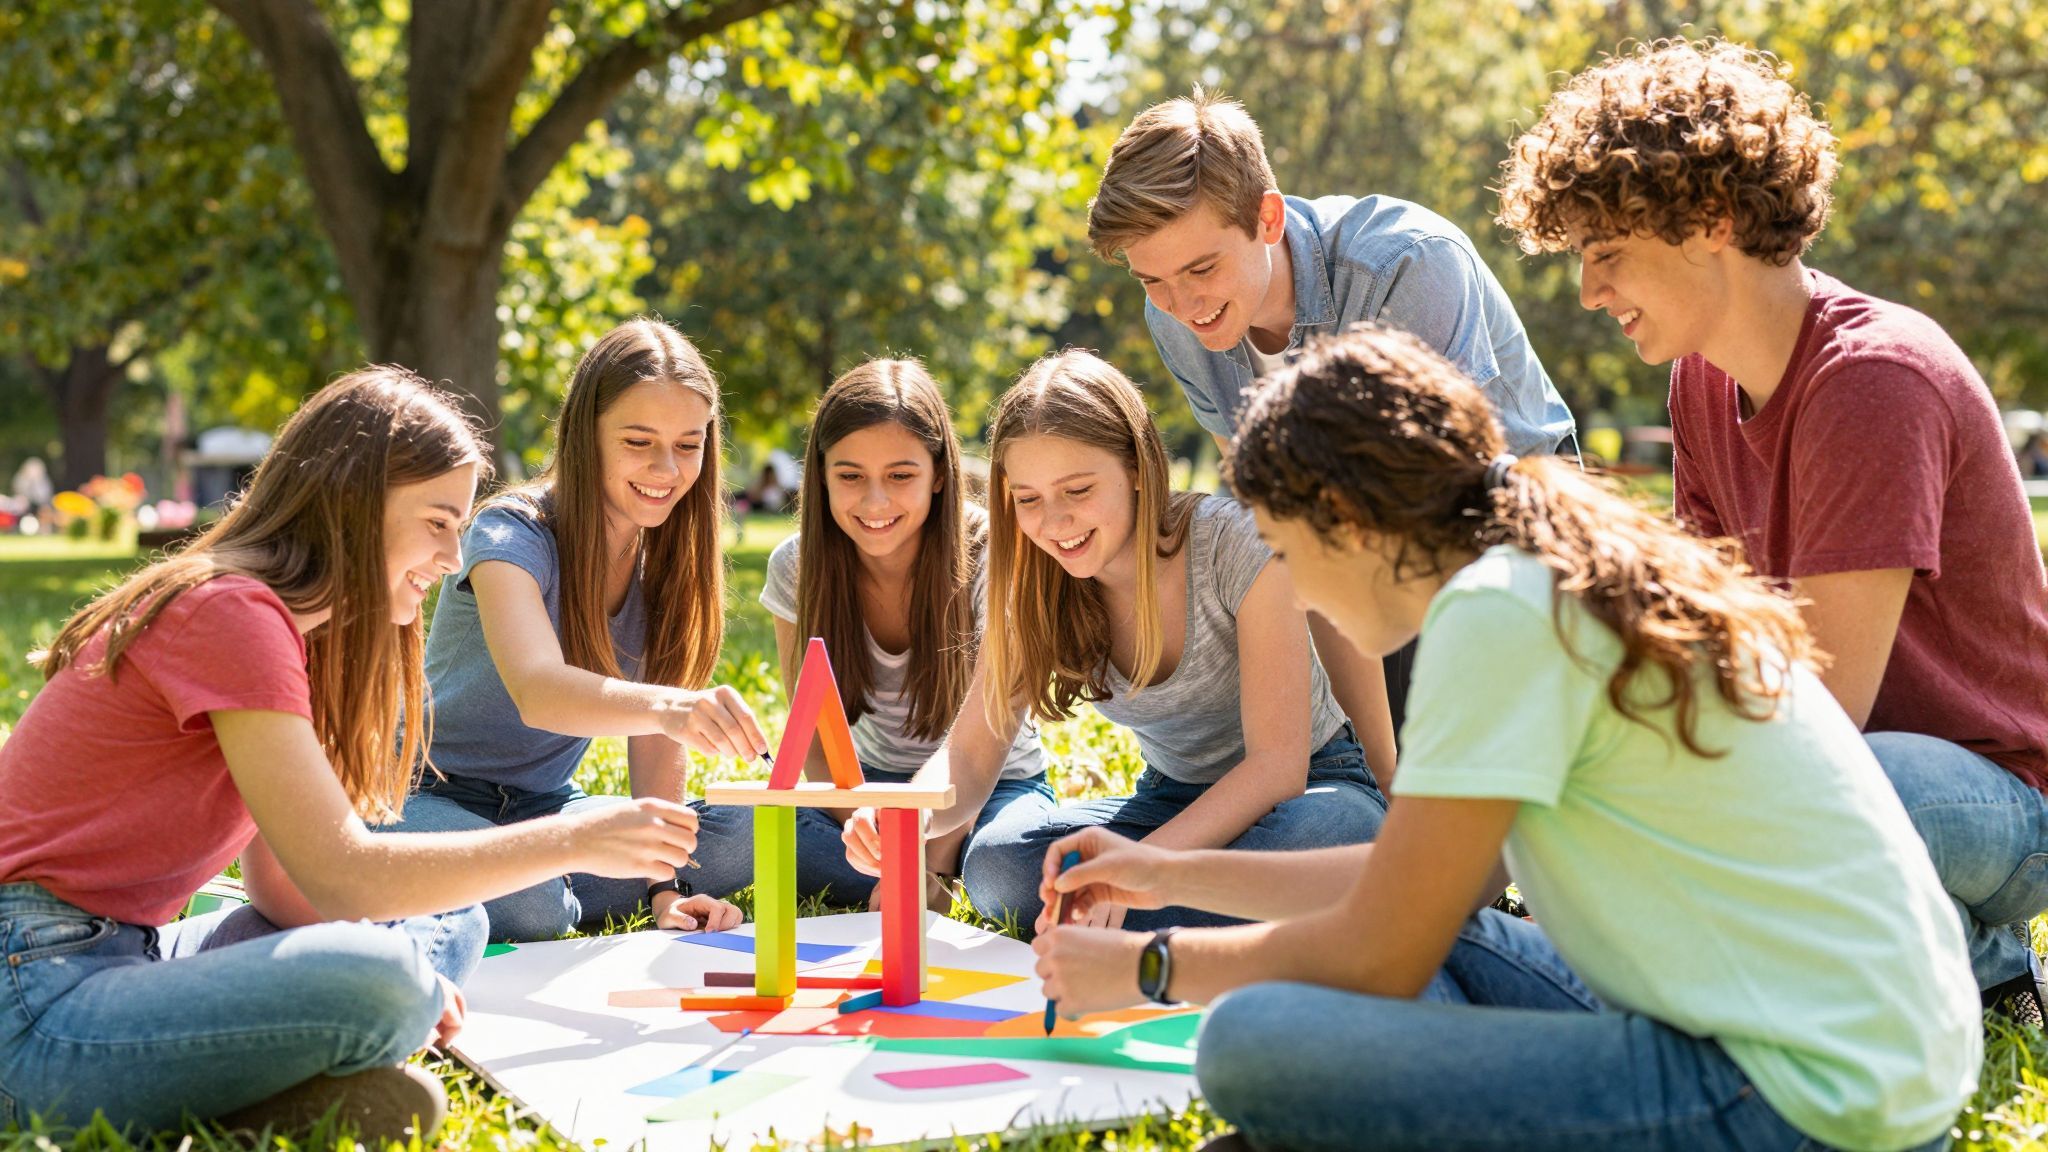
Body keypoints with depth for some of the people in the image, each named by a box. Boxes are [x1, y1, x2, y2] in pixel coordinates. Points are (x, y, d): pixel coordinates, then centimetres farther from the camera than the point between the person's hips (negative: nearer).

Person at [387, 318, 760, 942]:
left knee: (751, 838, -19)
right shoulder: (513, 534, -21)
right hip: (433, 796, -6)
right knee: (528, 908, -39)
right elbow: (536, 690, -41)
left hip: (547, 807, 6)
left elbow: (654, 732, -4)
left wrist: (663, 886, -17)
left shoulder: (668, 556, -2)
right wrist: (666, 706, -60)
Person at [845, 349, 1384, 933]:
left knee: (1335, 830, -41)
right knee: (995, 867, -24)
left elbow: (1278, 764, -26)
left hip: (1307, 783, -4)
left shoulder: (1235, 541, -23)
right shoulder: (1033, 588, -8)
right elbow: (969, 758, -7)